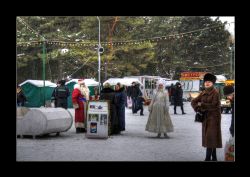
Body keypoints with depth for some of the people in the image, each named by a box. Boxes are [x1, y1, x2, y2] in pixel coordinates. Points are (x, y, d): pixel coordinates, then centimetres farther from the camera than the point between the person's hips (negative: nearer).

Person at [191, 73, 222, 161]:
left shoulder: (215, 93, -10)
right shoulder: (203, 93, 9)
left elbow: (213, 106, -17)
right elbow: (193, 102, 8)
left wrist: (201, 105, -12)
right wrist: (198, 108, -10)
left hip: (214, 117, -7)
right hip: (205, 117, 7)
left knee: (211, 136, -9)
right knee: (207, 136, 10)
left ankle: (208, 158, -9)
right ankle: (214, 158, 20)